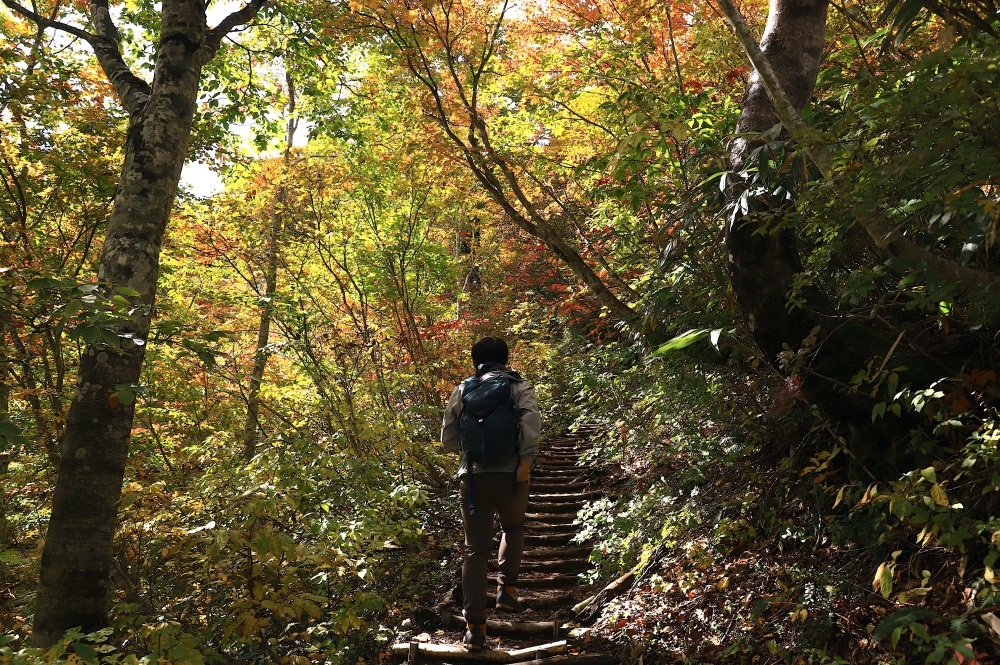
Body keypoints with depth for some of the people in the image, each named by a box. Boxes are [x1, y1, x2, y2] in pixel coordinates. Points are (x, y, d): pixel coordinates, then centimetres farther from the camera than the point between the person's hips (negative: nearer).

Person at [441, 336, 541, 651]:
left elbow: (448, 438, 9)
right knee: (513, 529, 28)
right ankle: (506, 588, 18)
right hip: (509, 475, -1)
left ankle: (475, 626, 1)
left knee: (476, 550, 5)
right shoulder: (519, 387, 5)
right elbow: (531, 422, -14)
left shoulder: (462, 390, 11)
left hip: (471, 477, 1)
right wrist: (526, 460, -12)